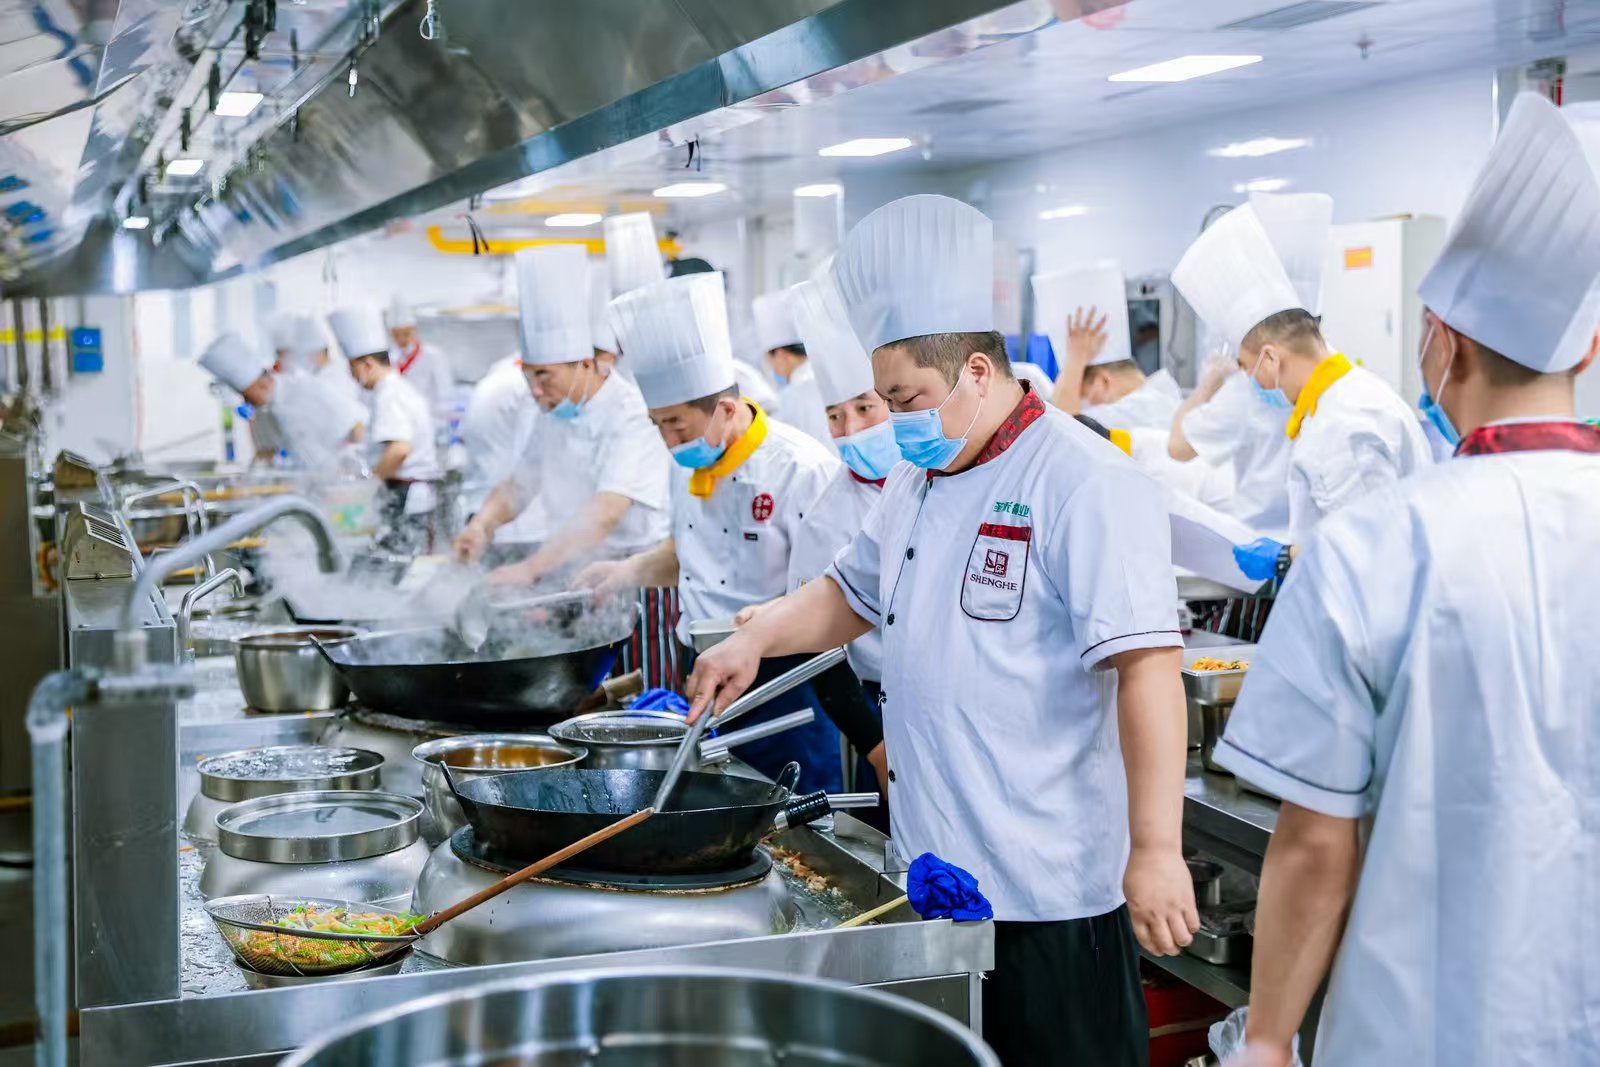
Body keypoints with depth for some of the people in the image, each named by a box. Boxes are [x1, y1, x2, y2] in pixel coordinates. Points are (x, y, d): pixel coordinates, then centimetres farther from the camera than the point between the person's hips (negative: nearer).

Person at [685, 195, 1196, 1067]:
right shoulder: (916, 480, 11)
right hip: (935, 874, 8)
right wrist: (756, 639, 10)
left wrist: (1156, 852, -25)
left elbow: (1148, 667, -23)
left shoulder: (1084, 485, -17)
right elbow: (855, 591, 26)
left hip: (1049, 896, -8)